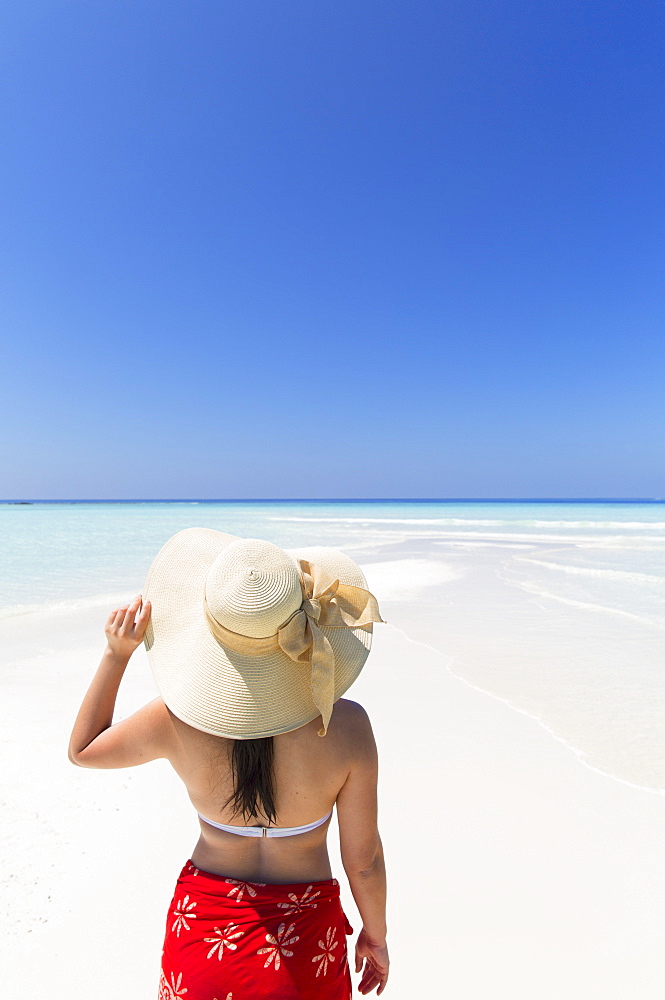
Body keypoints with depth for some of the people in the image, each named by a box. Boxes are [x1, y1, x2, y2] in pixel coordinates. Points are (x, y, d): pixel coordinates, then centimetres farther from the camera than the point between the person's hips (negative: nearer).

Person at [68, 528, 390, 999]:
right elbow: (363, 859, -13)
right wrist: (376, 935, 6)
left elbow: (82, 749, -4)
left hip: (206, 928, 1)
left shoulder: (178, 721, -25)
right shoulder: (346, 726, -27)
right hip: (305, 935, 0)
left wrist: (117, 653, -9)